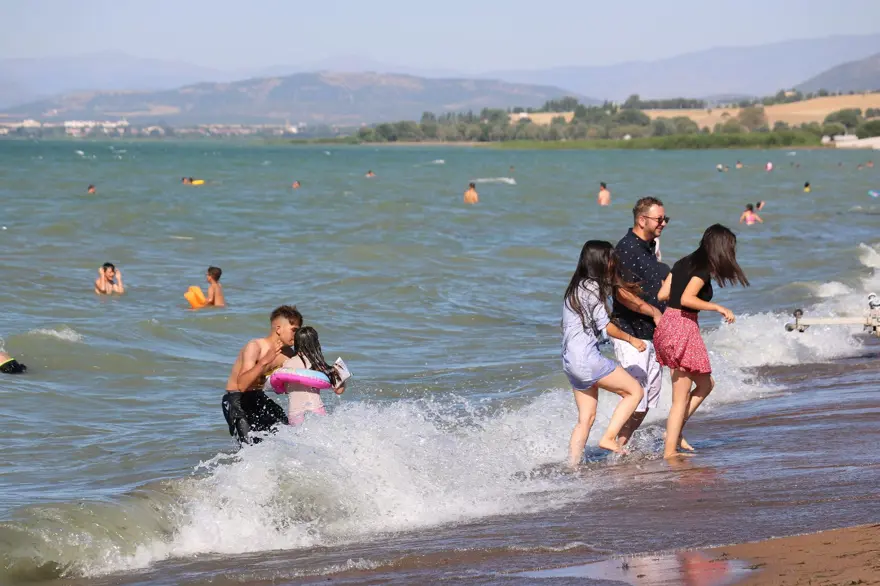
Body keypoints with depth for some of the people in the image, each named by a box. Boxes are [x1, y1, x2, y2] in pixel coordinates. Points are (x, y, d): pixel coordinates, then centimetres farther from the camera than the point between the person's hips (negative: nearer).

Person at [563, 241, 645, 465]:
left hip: (571, 362, 9)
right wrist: (631, 339, 3)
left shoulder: (578, 286, 18)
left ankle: (572, 465, 6)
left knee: (586, 418, 11)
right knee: (635, 391, 0)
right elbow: (605, 325, -11)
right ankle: (609, 438, -6)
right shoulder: (592, 286, -10)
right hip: (587, 358, -9)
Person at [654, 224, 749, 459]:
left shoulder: (683, 263, 13)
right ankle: (670, 452, 3)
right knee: (681, 399, 0)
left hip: (666, 324, 9)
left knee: (705, 384, 20)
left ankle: (673, 432, 17)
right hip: (683, 327, -9)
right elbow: (686, 299, -23)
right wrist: (718, 307, -15)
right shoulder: (703, 268, -12)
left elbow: (662, 294, 11)